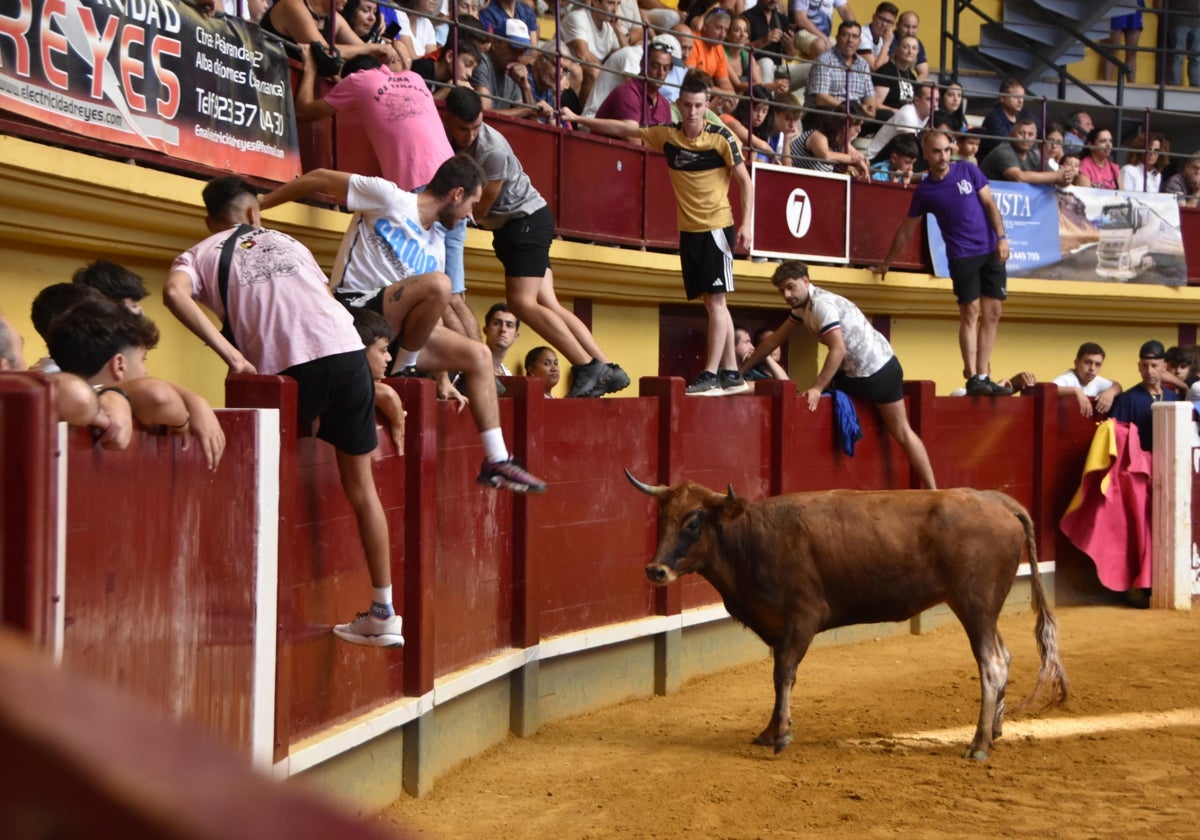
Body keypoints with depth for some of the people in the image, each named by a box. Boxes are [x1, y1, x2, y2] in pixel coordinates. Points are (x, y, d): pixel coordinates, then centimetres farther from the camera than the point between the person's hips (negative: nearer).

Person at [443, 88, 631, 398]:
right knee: (547, 304, 1)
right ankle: (608, 369, -1)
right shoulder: (443, 135, -1)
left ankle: (588, 368, -17)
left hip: (528, 218, -8)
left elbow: (479, 210, -16)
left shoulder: (493, 149, -24)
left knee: (522, 302, -17)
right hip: (507, 225, 8)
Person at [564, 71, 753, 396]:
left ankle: (711, 374, -11)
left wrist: (745, 224, -11)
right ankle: (731, 374, 14)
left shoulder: (721, 137, -9)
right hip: (688, 229, 5)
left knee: (716, 299, -10)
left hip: (718, 226, -5)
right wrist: (579, 118, 13)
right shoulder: (667, 134, 2)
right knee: (712, 302, 8)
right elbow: (625, 129, 12)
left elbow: (745, 181, -4)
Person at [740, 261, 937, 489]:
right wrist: (741, 369, 18)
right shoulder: (803, 305, 11)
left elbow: (838, 350, -31)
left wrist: (817, 388, -32)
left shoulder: (821, 304, -22)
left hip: (878, 369, -8)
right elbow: (775, 339, 17)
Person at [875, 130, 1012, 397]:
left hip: (991, 251, 2)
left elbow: (990, 204, 6)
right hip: (962, 256, -2)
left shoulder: (968, 170, 4)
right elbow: (906, 230, 11)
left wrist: (1002, 237, -6)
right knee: (970, 313, -9)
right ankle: (973, 378, -8)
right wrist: (886, 264, 15)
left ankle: (983, 376, 4)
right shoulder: (924, 191, 2)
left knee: (992, 314, 1)